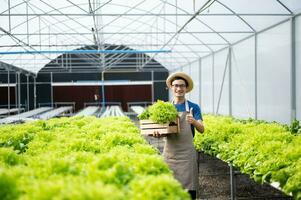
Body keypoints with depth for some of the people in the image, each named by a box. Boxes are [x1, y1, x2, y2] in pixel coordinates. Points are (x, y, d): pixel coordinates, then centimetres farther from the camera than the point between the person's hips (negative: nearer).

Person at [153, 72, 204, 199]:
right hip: (169, 153, 3)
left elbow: (201, 130, -6)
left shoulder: (193, 107, 2)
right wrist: (157, 133, -12)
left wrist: (194, 121, -27)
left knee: (189, 189, -3)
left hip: (187, 154, -2)